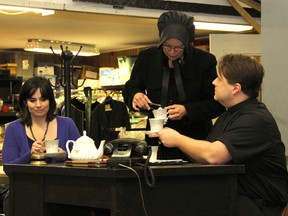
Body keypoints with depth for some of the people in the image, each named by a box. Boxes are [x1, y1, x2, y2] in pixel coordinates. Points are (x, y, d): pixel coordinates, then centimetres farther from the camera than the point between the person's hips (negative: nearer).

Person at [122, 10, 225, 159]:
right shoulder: (146, 58, 1)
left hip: (196, 140, -2)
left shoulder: (205, 61, -7)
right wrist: (135, 95, -14)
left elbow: (217, 103, -7)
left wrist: (187, 111, -22)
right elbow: (129, 89, 11)